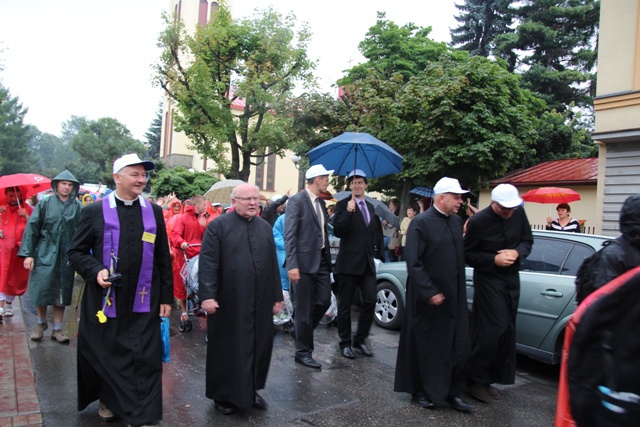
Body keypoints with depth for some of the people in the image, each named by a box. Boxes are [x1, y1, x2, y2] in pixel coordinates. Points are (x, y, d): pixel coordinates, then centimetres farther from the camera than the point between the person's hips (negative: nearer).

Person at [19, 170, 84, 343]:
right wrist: (28, 253, -5)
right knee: (41, 291, 4)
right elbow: (32, 228, -1)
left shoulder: (78, 207, 1)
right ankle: (41, 323, 28)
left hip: (66, 258, 0)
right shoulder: (45, 203, 0)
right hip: (44, 255, 0)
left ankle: (57, 329, 20)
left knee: (62, 294, 7)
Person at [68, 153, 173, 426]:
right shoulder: (95, 211, -3)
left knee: (145, 360, 1)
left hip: (143, 302, 1)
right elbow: (76, 251, 1)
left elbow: (163, 258, 6)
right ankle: (108, 400, 39)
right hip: (105, 299, -1)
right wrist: (95, 270, -18)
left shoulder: (154, 212, 4)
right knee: (105, 355, 15)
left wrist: (166, 297, 5)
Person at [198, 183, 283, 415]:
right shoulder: (218, 226, -5)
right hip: (228, 301, -5)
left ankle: (252, 390, 31)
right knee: (227, 347, 8)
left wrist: (277, 296, 10)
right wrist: (207, 295, -19)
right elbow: (208, 263, -12)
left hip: (260, 301, 5)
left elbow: (273, 264, 11)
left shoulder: (265, 227, 10)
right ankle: (223, 395, 25)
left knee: (259, 346, 13)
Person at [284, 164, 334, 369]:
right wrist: (292, 265, -21)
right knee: (304, 308, 3)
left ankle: (302, 330, 35)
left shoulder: (321, 202, 13)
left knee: (324, 301, 11)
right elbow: (289, 235, -16)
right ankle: (303, 352, 16)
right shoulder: (296, 201, -11)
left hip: (321, 260, 7)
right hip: (304, 262, -7)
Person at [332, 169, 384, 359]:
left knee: (370, 301, 1)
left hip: (368, 263, 5)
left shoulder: (372, 207, 13)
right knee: (345, 305, 5)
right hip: (349, 263, -4)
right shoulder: (343, 205, -4)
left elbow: (378, 233, 20)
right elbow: (337, 231, -15)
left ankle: (360, 339, 18)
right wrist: (348, 212, -26)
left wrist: (379, 255, 11)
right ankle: (345, 343, 19)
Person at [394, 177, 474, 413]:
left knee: (457, 347, 11)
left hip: (454, 297, 7)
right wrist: (430, 292, -21)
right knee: (426, 346, 9)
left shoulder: (457, 221, 7)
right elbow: (413, 263, -18)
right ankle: (421, 391, 26)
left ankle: (451, 391, 26)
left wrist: (460, 291, 10)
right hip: (429, 297, -6)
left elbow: (460, 255, 15)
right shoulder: (421, 223, -14)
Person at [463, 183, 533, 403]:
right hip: (489, 280, -6)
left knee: (506, 331, 9)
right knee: (493, 329, -11)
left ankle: (487, 379, 22)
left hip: (511, 278, 6)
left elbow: (527, 240, 11)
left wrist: (518, 252, -10)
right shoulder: (478, 221, -15)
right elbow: (468, 254, -7)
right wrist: (494, 260, -18)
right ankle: (476, 380, 5)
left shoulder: (518, 214, -1)